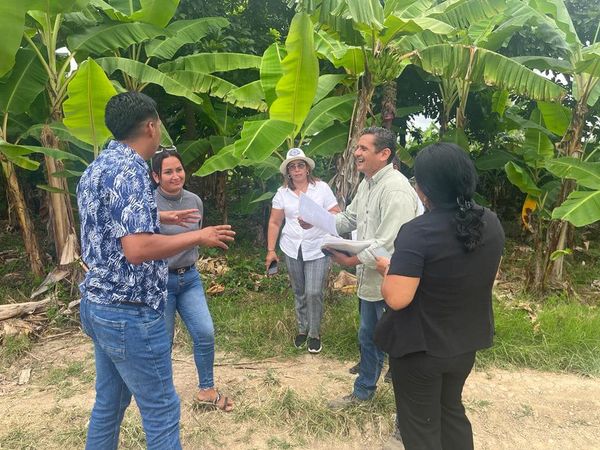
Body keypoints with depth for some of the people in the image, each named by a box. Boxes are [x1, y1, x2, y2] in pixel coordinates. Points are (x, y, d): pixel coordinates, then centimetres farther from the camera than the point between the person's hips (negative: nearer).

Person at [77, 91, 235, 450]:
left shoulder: (97, 167, 9)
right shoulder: (128, 170, -21)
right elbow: (137, 249, -31)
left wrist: (162, 218, 28)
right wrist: (198, 237, -19)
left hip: (98, 306, 10)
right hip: (130, 314, -9)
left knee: (109, 403, 22)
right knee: (162, 410, 6)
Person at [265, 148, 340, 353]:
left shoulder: (322, 188, -4)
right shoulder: (282, 192, 2)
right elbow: (274, 223, 5)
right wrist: (270, 251, 2)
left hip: (317, 249, -2)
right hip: (292, 250, 3)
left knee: (314, 293, -6)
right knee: (299, 293, 14)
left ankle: (314, 333, 16)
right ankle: (302, 329, 33)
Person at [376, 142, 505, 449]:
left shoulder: (418, 232, -28)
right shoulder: (491, 222, -5)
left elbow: (396, 298, -31)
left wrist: (387, 268, -11)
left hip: (421, 347, -6)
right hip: (466, 342, 7)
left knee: (421, 425, 16)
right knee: (452, 409, 29)